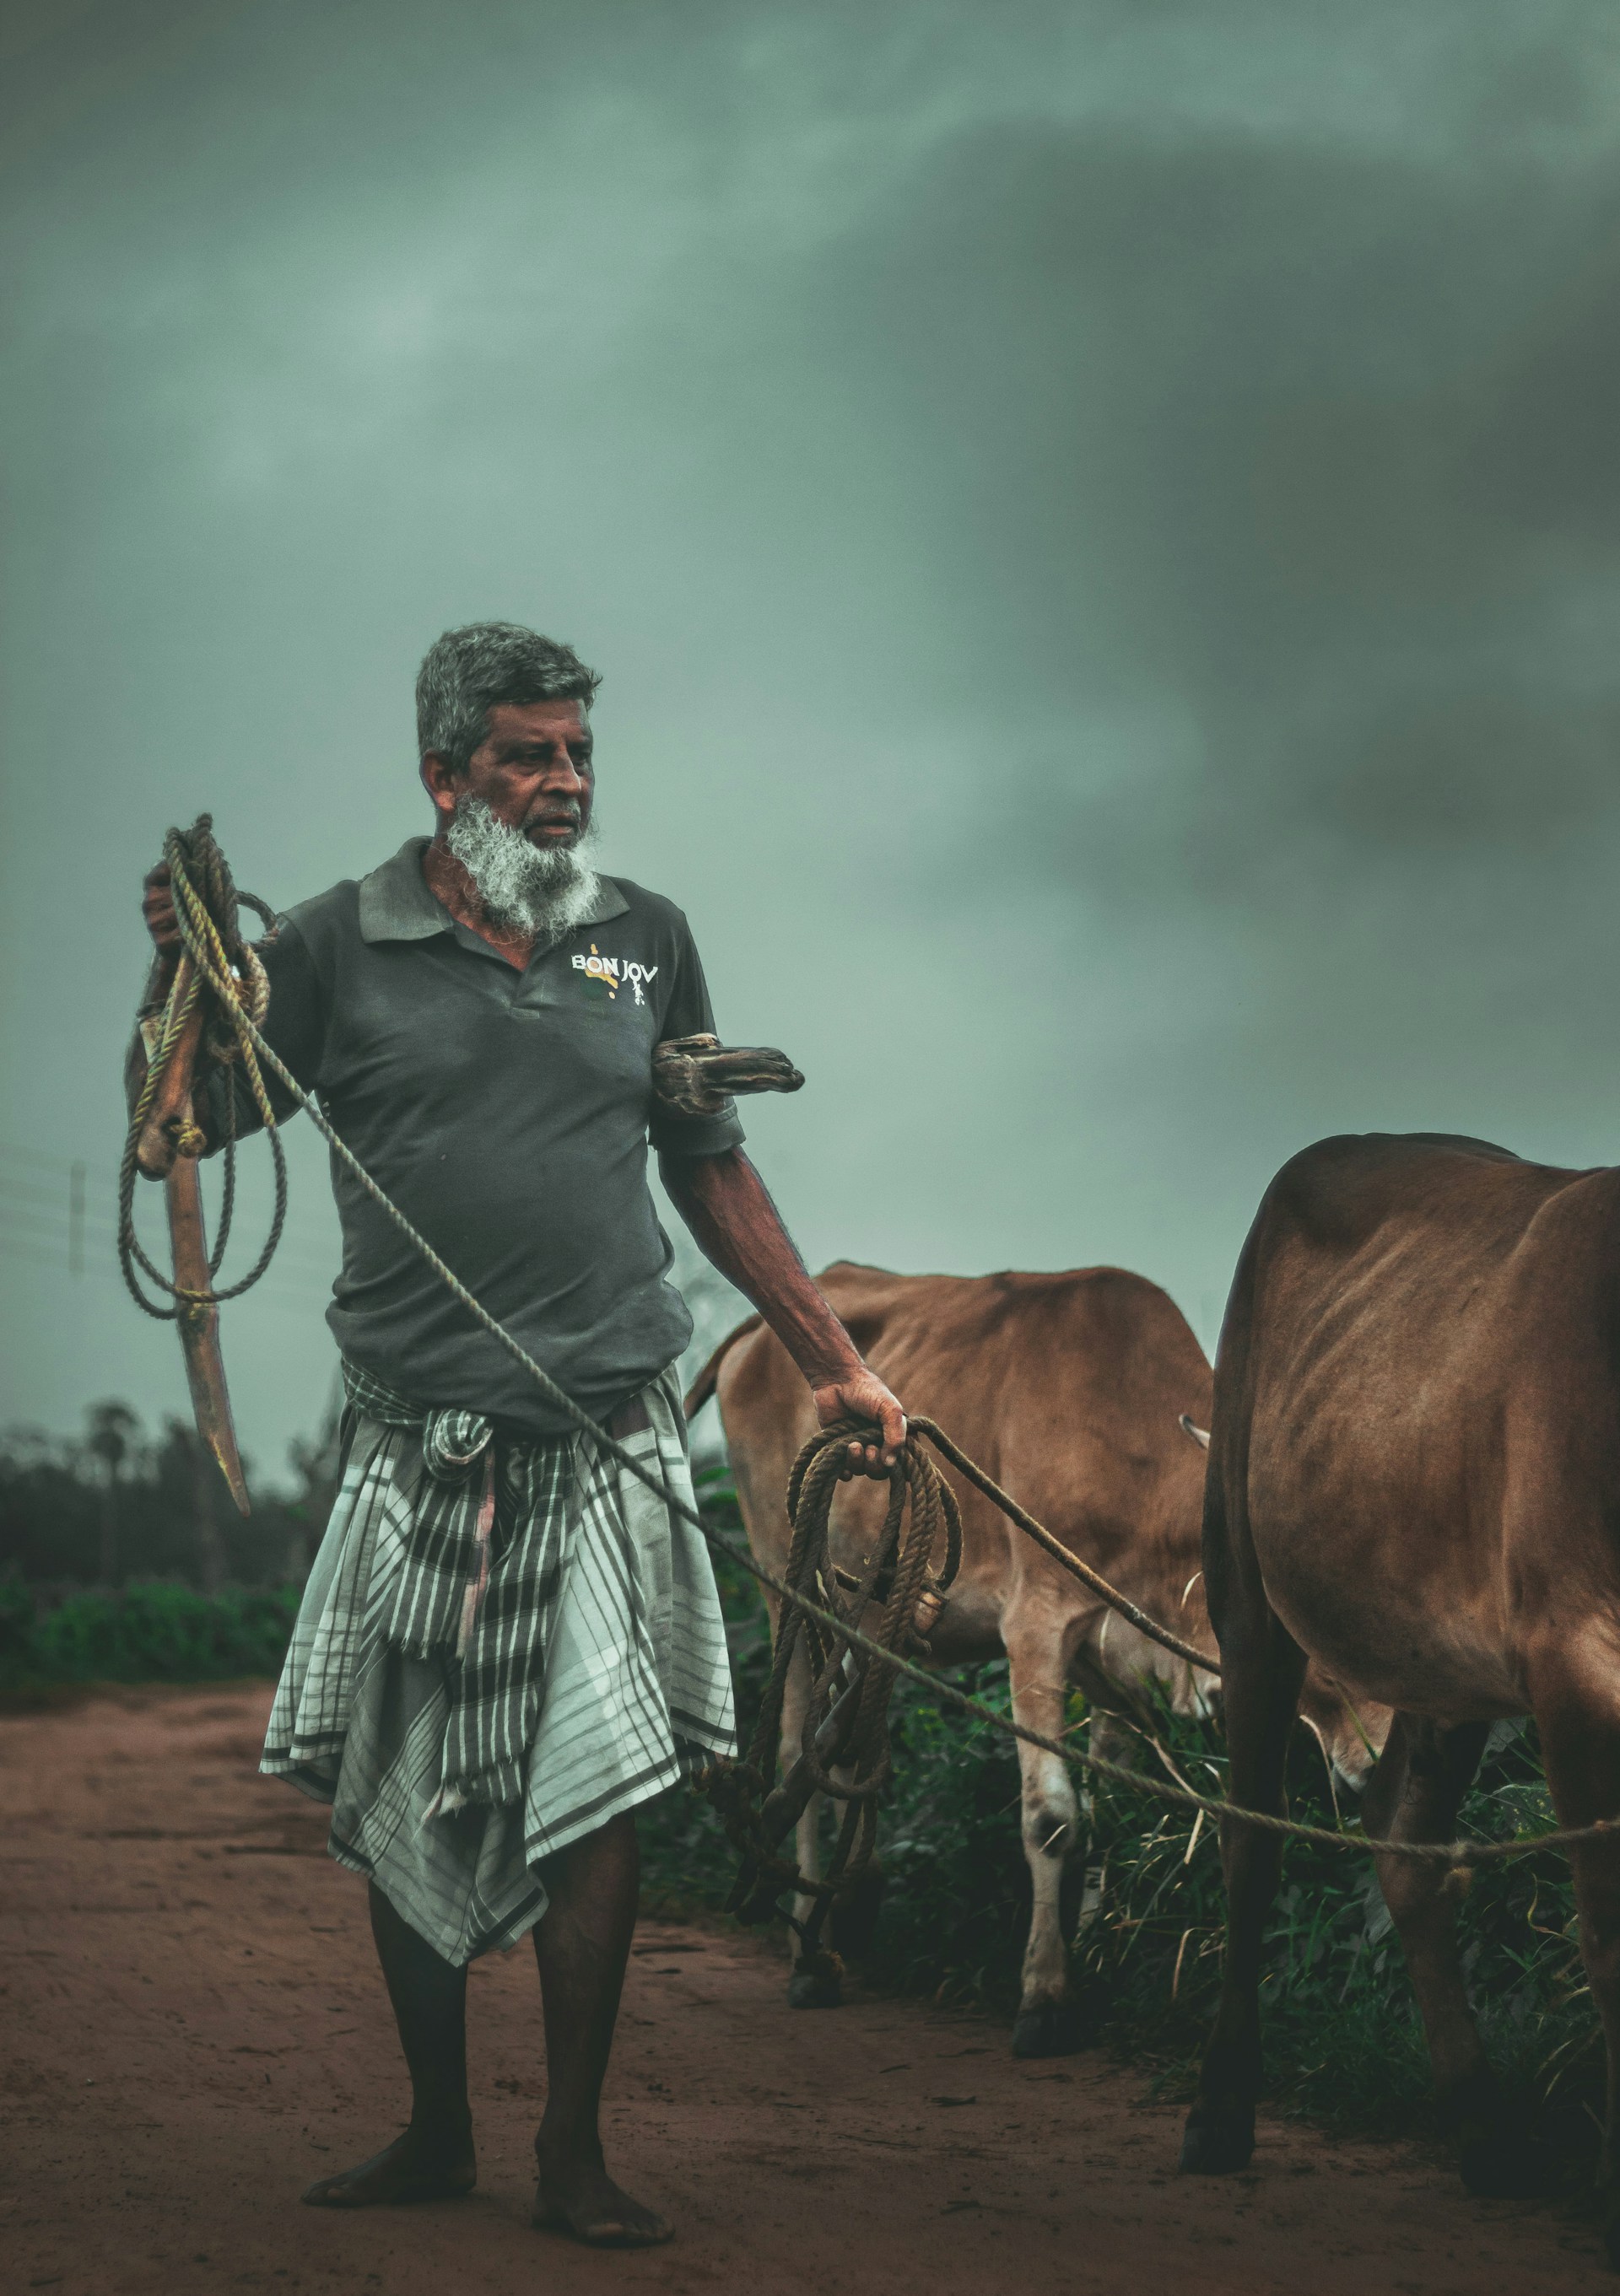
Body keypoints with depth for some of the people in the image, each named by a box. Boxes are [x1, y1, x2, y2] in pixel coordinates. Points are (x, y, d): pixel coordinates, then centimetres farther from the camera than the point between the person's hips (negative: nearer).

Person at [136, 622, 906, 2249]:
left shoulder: (646, 941, 10)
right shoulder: (341, 947, 2)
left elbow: (716, 1179, 17)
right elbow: (178, 1129, 1)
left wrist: (836, 1369, 15)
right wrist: (181, 973, -17)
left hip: (606, 1445, 1)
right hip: (415, 1447, -1)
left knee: (597, 1792, -5)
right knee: (401, 1800, 7)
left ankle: (573, 2157, 5)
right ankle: (435, 2132, 23)